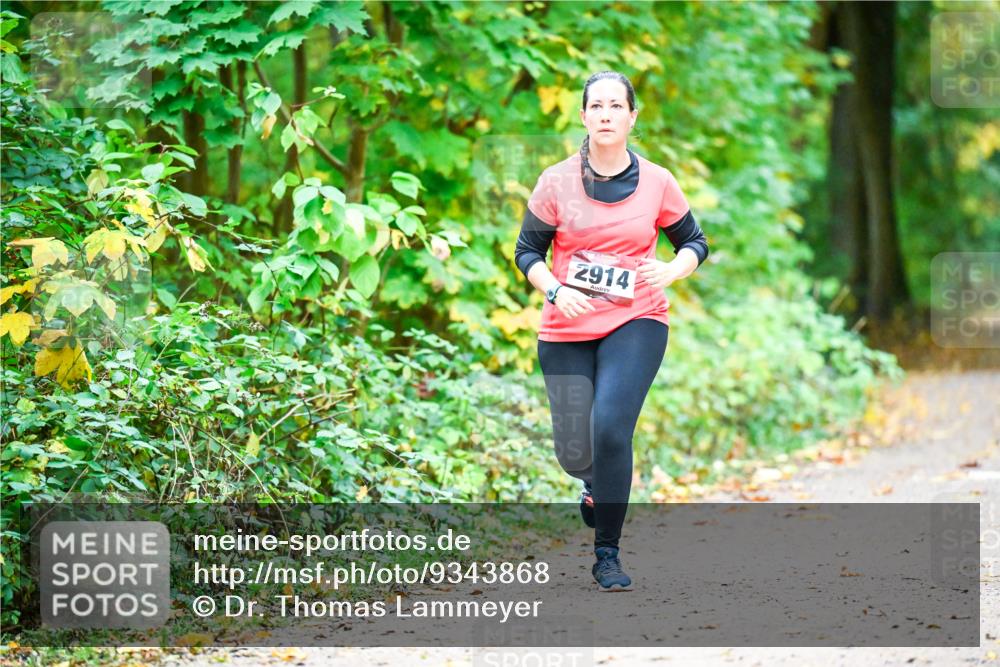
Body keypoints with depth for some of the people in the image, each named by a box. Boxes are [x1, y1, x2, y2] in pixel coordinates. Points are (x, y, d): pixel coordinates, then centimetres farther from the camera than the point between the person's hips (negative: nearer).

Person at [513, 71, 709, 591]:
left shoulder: (656, 182, 0)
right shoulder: (556, 182, -1)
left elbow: (695, 241, 12)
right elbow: (526, 252, 5)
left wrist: (672, 270, -10)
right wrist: (556, 292, -13)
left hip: (636, 323, -1)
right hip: (566, 332, 1)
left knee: (611, 429, -21)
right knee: (574, 454, 2)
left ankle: (607, 555, -9)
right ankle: (596, 483, 43)